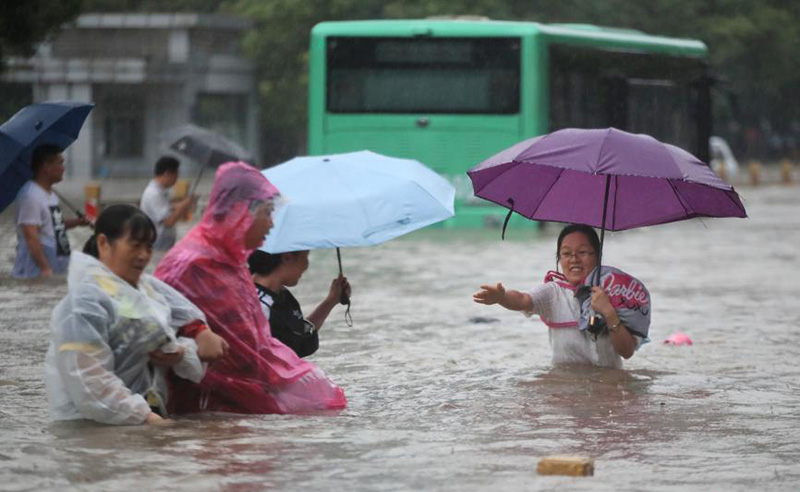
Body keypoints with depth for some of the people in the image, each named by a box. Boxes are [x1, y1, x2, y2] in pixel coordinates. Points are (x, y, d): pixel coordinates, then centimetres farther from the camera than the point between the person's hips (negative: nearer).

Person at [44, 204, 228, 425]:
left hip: (152, 417, 7)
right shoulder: (86, 299, -9)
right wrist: (142, 416, -20)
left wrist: (183, 353, -3)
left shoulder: (150, 288, 15)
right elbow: (87, 377, -18)